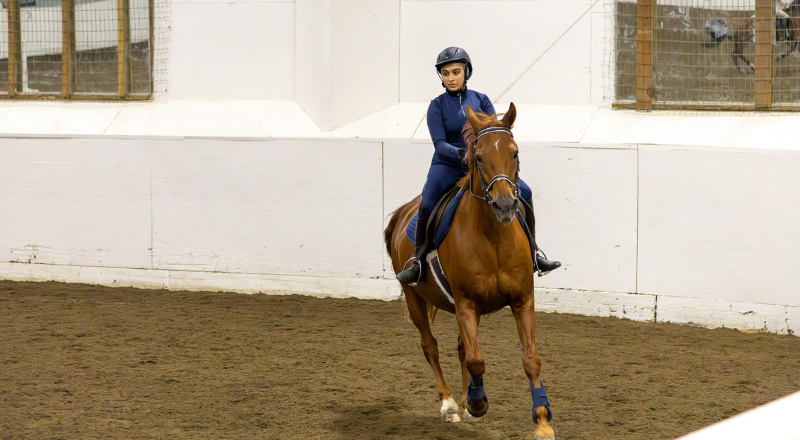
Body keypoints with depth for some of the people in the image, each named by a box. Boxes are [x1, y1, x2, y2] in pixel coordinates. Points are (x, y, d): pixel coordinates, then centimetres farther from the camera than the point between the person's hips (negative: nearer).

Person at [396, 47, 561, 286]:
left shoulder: (480, 100, 6)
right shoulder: (437, 105, 0)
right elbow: (439, 143, -10)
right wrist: (460, 154, -30)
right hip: (448, 165, -2)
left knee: (524, 192, -14)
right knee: (426, 205, -31)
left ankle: (533, 254, -1)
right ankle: (417, 261, -15)